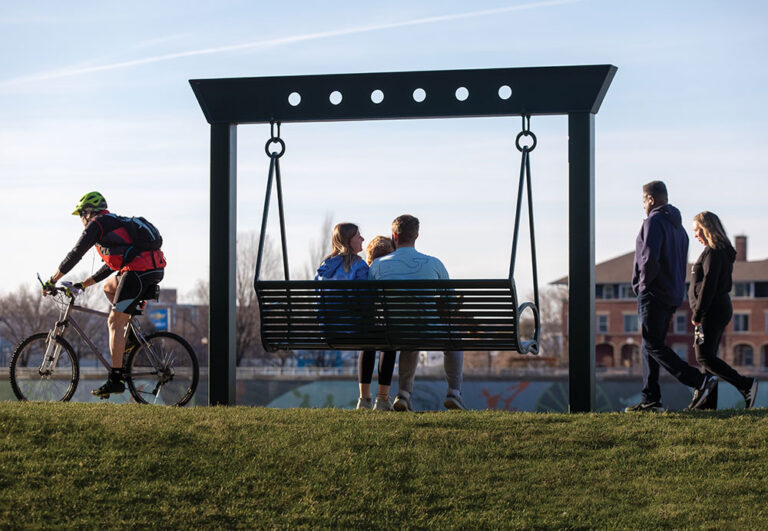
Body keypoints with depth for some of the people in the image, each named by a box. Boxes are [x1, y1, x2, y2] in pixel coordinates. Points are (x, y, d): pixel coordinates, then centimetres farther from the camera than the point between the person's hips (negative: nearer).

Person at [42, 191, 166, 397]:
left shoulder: (97, 224, 4)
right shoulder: (116, 223, 32)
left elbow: (75, 255, 2)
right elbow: (110, 266, 35)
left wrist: (52, 281, 10)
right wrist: (83, 284, 36)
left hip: (139, 271, -9)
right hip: (156, 270, 9)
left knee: (114, 322, -5)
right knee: (109, 287, 31)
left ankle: (115, 380, -8)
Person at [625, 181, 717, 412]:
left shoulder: (654, 222, -13)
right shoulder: (678, 225, 17)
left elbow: (649, 258, -25)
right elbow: (682, 262, 21)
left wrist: (644, 282, -11)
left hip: (653, 295, -9)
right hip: (674, 295, 9)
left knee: (653, 345, -8)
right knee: (651, 345, 13)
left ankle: (700, 381, -17)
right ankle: (651, 399, 11)